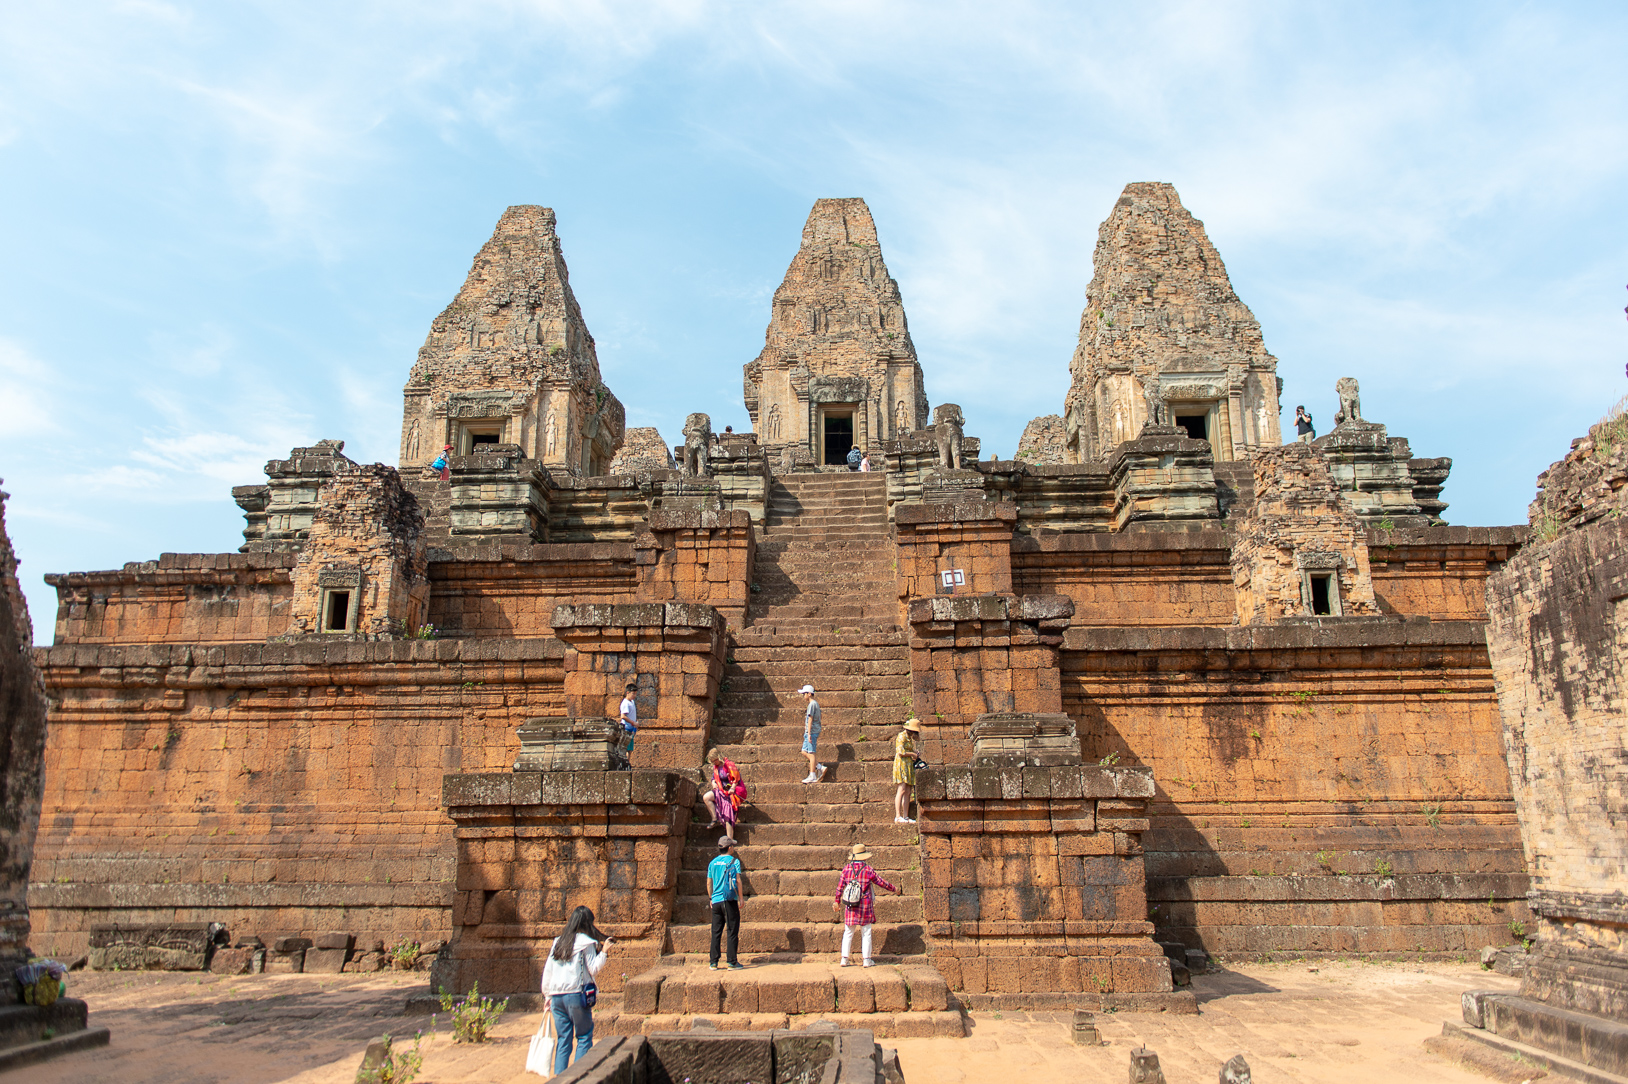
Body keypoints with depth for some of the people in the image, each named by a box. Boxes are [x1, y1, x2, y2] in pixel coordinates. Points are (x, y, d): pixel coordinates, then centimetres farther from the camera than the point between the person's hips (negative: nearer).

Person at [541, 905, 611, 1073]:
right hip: (576, 995, -5)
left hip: (556, 996, 6)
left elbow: (547, 971, 14)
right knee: (584, 1037, 6)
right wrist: (603, 952, -1)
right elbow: (593, 969, -6)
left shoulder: (557, 942, 12)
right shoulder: (585, 942, -5)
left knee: (563, 1040, 12)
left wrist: (548, 996, 20)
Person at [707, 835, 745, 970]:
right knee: (733, 931, 2)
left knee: (716, 932, 9)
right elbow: (738, 881, -8)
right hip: (730, 900, -4)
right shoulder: (734, 861, -5)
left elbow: (709, 883, 13)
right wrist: (740, 898, -2)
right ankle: (732, 962, 1)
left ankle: (714, 962, 10)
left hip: (716, 901, 4)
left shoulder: (712, 863, 9)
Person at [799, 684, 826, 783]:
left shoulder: (812, 704, -12)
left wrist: (809, 734, -19)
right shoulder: (816, 704, 18)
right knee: (804, 752, 12)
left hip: (812, 731, -10)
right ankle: (820, 767, 8)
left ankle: (812, 776, -4)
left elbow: (810, 720, -17)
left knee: (811, 753, -6)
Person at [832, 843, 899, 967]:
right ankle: (867, 960, 9)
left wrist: (836, 901, 14)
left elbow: (840, 886, 3)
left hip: (850, 906, 2)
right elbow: (881, 882, 3)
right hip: (865, 905, -2)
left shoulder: (847, 869, -1)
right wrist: (894, 889, 18)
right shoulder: (868, 870, -7)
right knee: (866, 933, 7)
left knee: (848, 933, 10)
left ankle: (844, 959, 7)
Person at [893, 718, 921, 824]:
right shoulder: (902, 736, -7)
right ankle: (898, 817, -19)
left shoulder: (909, 738, 22)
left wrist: (914, 755, 9)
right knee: (902, 790, -16)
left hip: (908, 766, 9)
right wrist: (912, 754, -3)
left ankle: (906, 817, 1)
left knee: (907, 792, 3)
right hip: (901, 764, -9)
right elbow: (901, 752, -16)